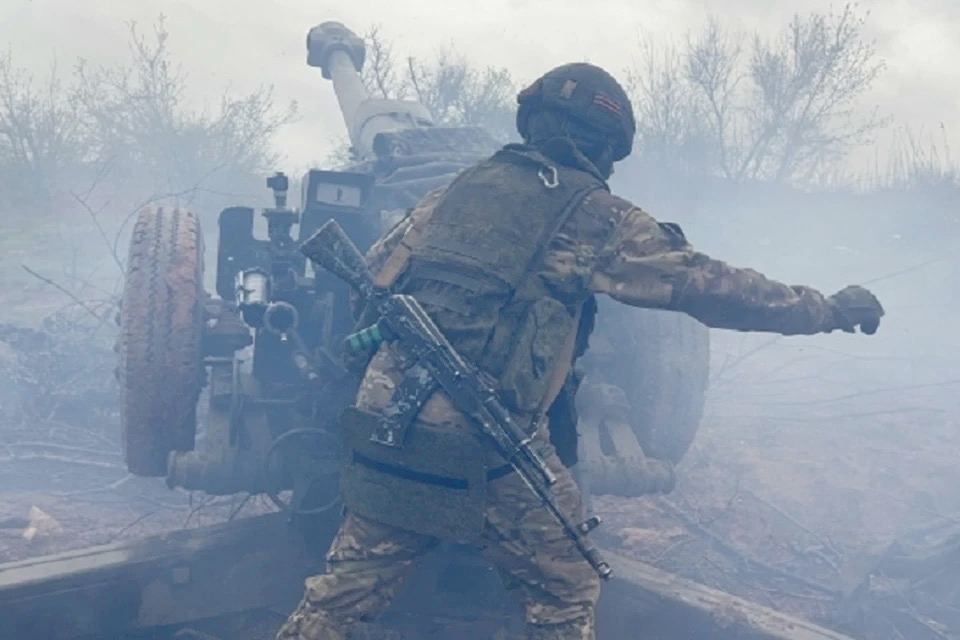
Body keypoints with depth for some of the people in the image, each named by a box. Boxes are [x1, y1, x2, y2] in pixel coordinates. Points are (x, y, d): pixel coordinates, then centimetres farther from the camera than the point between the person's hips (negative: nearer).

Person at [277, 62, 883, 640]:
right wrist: (830, 308, 10)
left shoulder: (458, 189, 14)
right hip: (489, 456, -5)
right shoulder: (589, 214, -1)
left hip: (383, 434, 5)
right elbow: (709, 285, 0)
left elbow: (369, 277, 18)